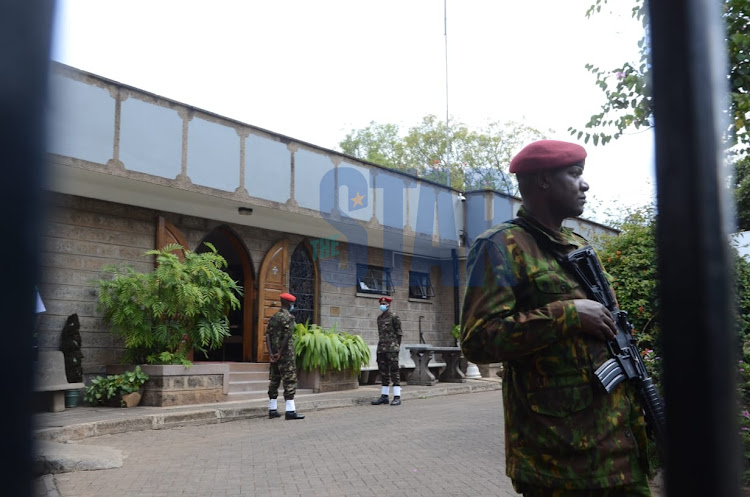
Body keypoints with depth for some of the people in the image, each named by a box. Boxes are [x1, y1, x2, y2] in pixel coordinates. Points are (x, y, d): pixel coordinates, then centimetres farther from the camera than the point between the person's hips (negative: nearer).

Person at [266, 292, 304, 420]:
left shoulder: (273, 317, 13)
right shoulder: (289, 317, -9)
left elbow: (268, 335, 4)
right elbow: (287, 337, -18)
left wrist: (271, 353, -3)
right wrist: (280, 353, -15)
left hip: (275, 354, 7)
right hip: (286, 354, -7)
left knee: (274, 381, 11)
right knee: (290, 381, -5)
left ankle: (272, 409, 15)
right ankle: (290, 411, -7)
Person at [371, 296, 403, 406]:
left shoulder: (394, 317, -3)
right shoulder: (379, 318, 16)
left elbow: (399, 334, -2)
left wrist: (396, 347, -4)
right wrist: (380, 347, 15)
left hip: (392, 349, -7)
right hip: (381, 349, 7)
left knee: (394, 371, -7)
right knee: (383, 372, 9)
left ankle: (397, 397, -6)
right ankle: (385, 396, 15)